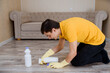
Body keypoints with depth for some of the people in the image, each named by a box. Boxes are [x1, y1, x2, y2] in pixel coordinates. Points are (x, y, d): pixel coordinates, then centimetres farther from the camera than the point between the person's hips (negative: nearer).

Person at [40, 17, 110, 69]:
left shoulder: (69, 28, -33)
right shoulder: (61, 27, -4)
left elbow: (73, 52, -30)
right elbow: (60, 46, 6)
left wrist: (61, 64, -18)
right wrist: (46, 55, -4)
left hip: (97, 41, -9)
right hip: (88, 39, 9)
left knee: (75, 62, -9)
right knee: (73, 56, 19)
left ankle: (101, 56, 5)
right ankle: (98, 52, 21)